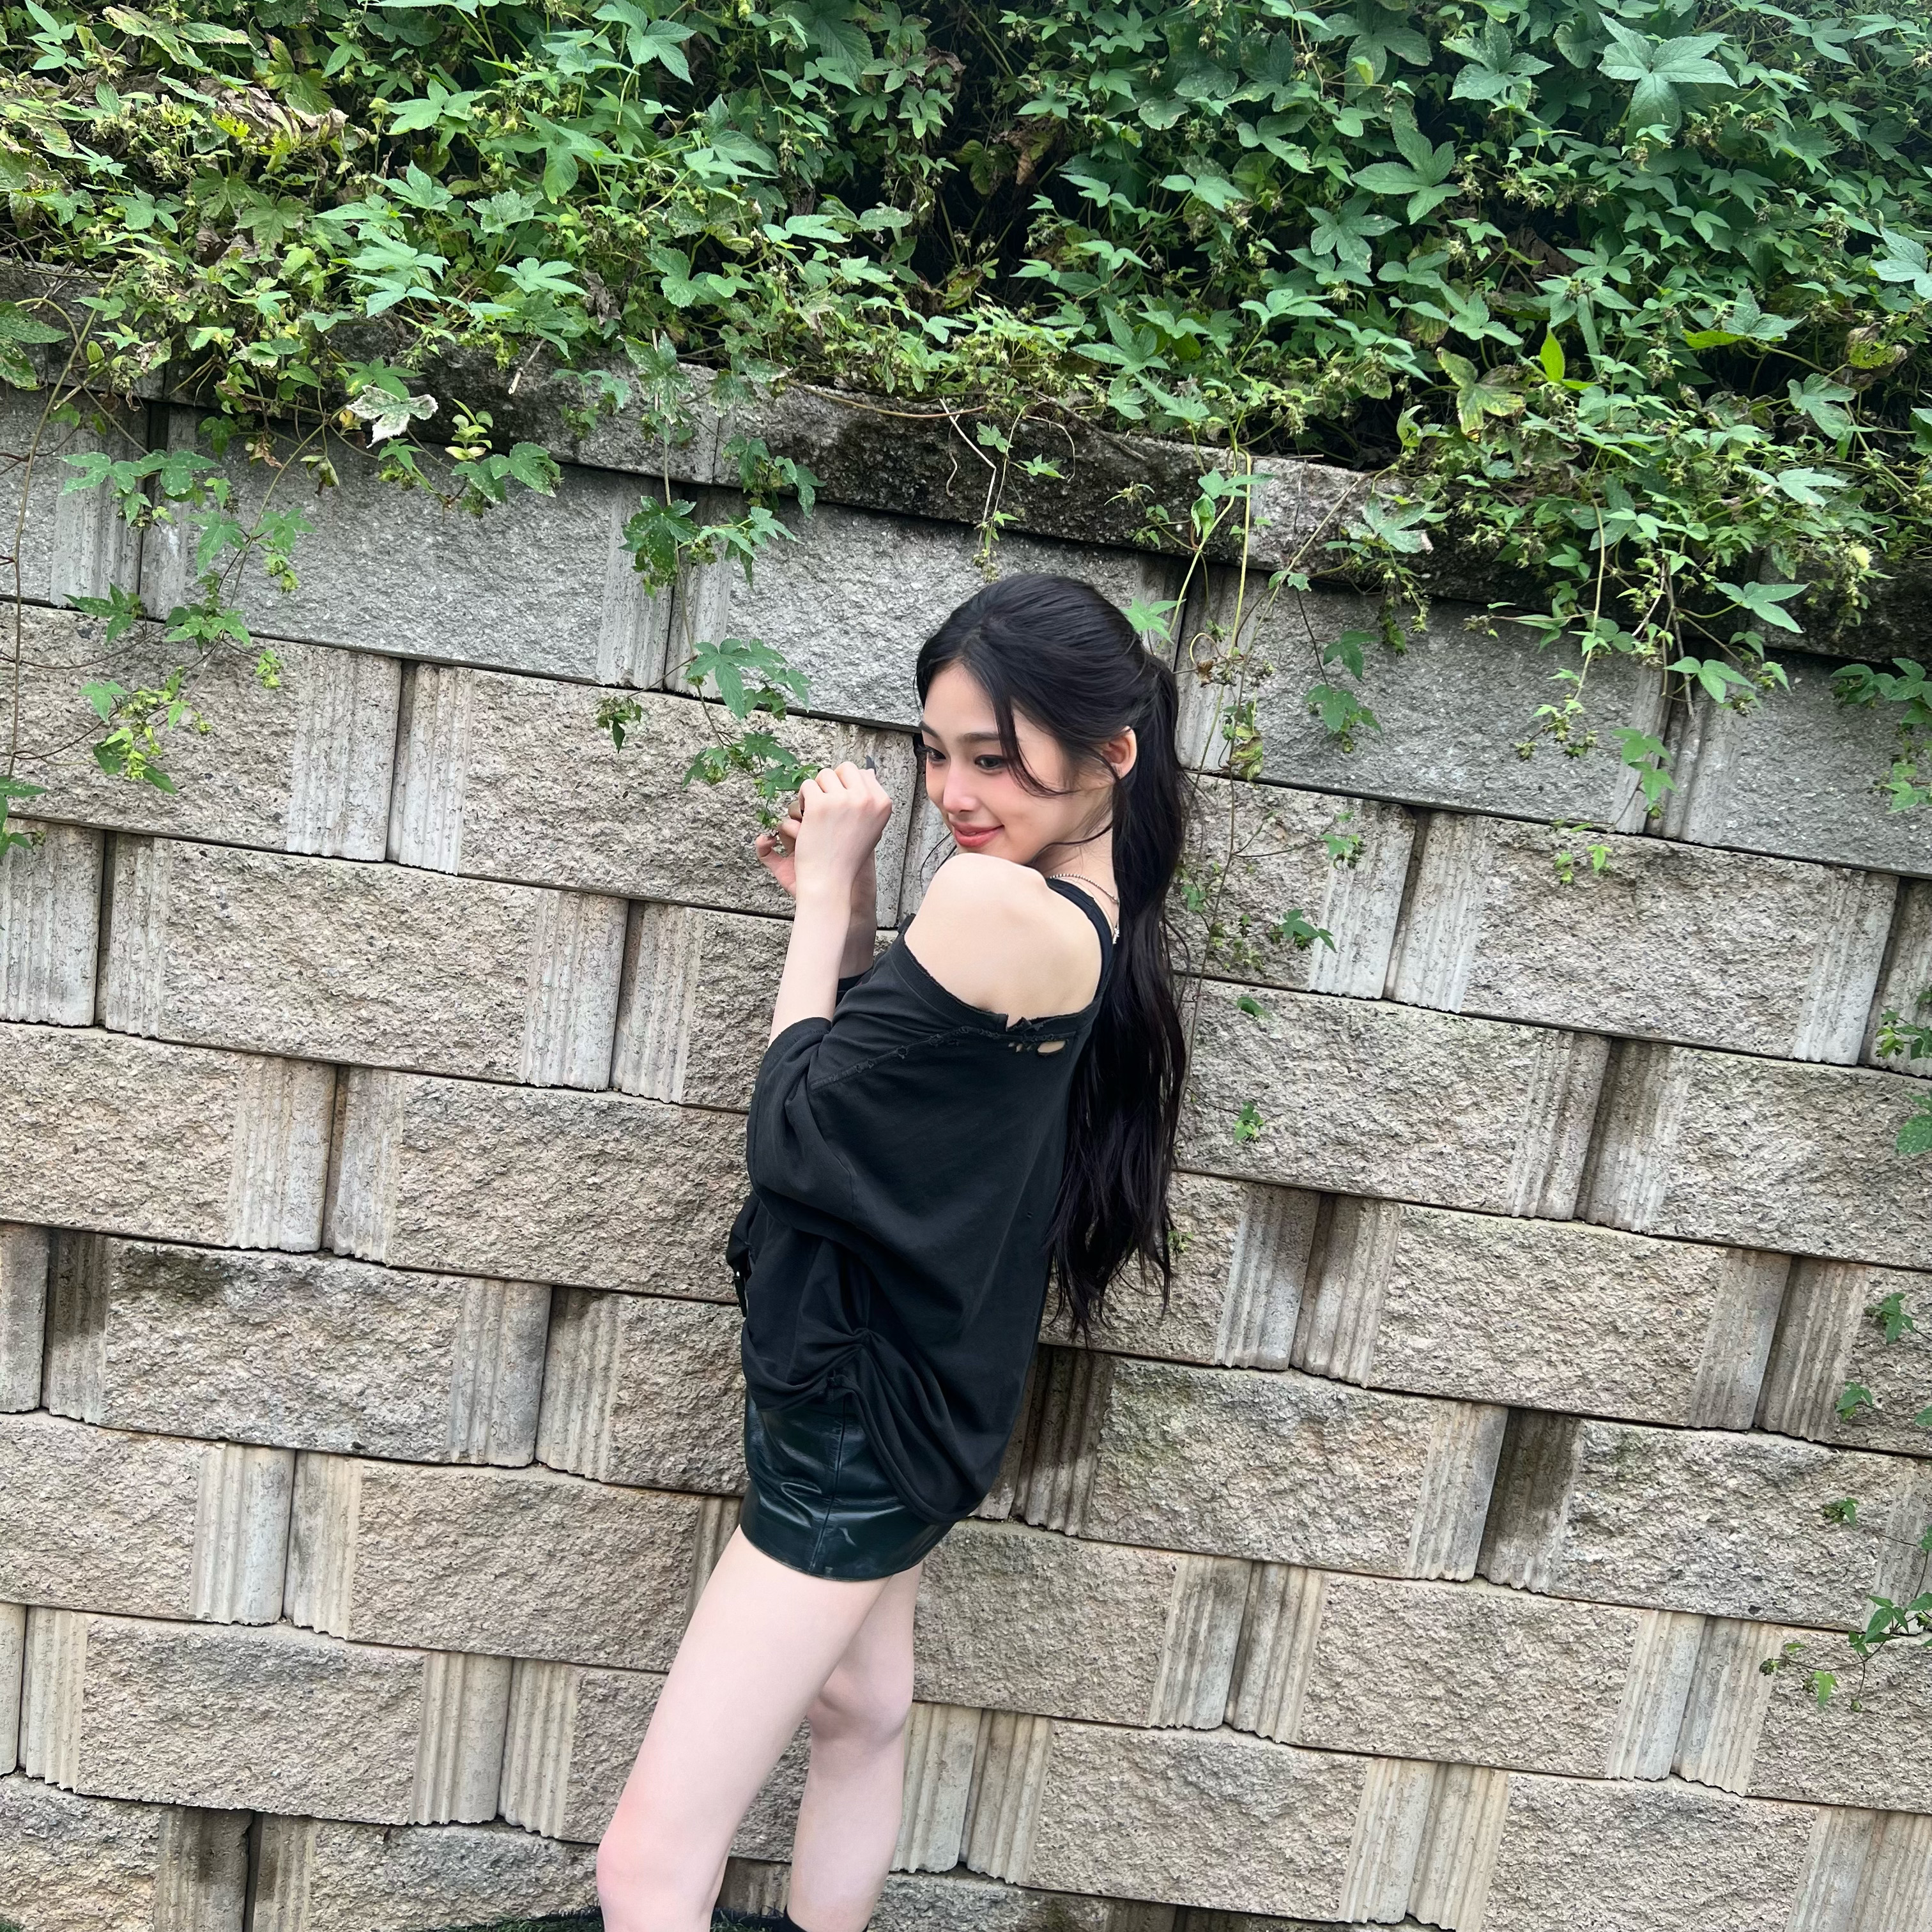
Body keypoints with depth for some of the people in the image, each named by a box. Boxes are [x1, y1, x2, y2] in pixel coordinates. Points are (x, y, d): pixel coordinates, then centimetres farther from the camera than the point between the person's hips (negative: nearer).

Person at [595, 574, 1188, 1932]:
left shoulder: (992, 899, -28)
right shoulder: (1096, 915, 0)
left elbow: (799, 1134, -20)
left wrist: (827, 895, -11)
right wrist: (847, 911, -4)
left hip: (858, 1414, -10)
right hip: (909, 1399, 10)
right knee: (858, 1712, 29)